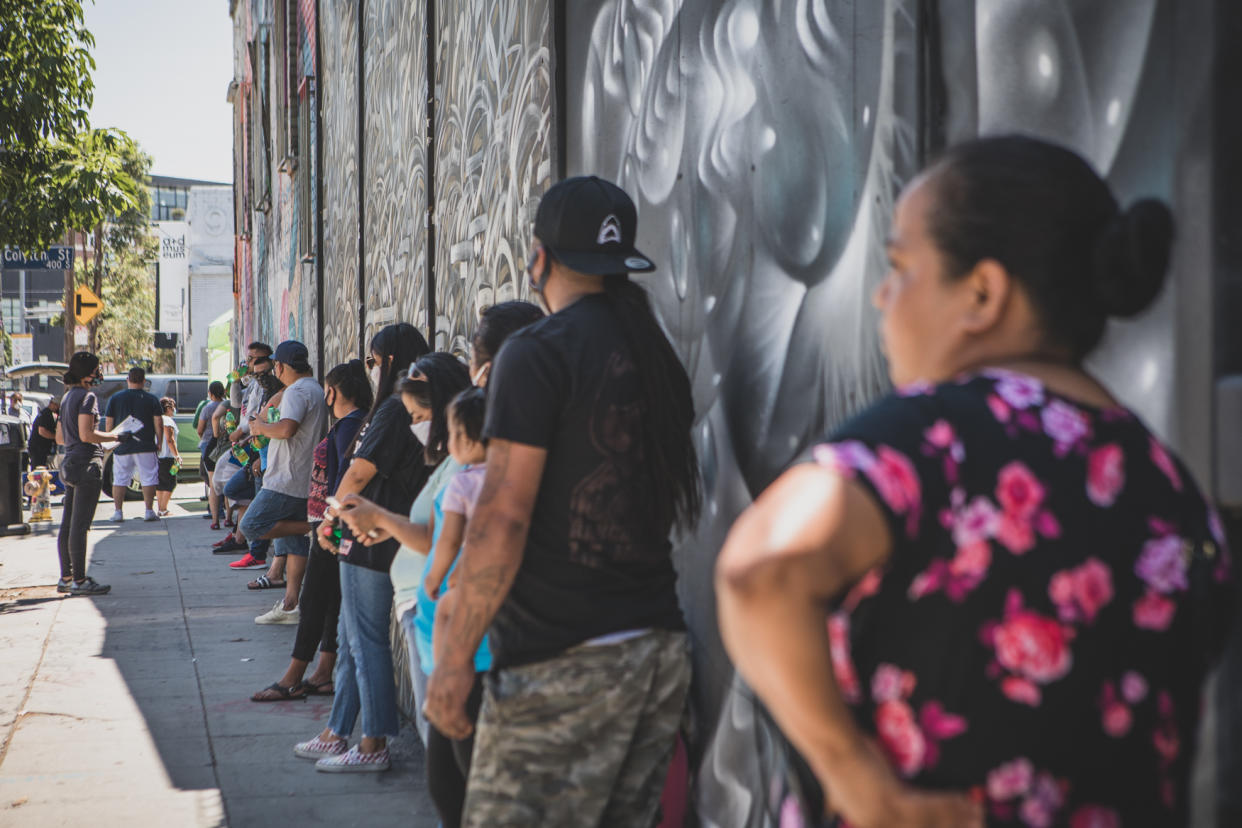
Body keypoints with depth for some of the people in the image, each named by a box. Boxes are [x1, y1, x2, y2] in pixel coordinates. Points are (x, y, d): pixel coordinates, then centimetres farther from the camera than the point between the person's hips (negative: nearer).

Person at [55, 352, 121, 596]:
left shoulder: (67, 397, 16)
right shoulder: (87, 397, -11)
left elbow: (60, 437, 20)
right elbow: (86, 435, -19)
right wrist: (112, 436, -7)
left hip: (69, 463, 9)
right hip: (86, 463, -9)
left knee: (67, 524, 11)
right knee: (80, 525, -7)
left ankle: (65, 578, 16)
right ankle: (79, 580, -5)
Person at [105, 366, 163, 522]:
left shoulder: (115, 398, 4)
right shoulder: (151, 399, 0)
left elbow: (108, 423, 5)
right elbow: (158, 422, -1)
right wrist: (159, 442, 8)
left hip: (122, 446, 1)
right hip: (145, 446, -1)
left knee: (119, 480, 8)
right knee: (148, 479, 4)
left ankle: (118, 512, 7)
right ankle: (149, 511, 1)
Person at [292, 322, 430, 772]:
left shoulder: (394, 410, -17)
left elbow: (357, 475, -15)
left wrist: (332, 515, 2)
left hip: (371, 541, -10)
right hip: (368, 540, 10)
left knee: (366, 642, -4)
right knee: (351, 642, 16)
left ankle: (373, 746, 2)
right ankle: (336, 734, 24)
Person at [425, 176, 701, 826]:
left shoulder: (537, 353, -10)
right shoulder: (657, 356, 14)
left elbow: (504, 517, -16)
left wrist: (455, 656, -11)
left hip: (563, 663, -8)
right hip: (661, 650, 8)